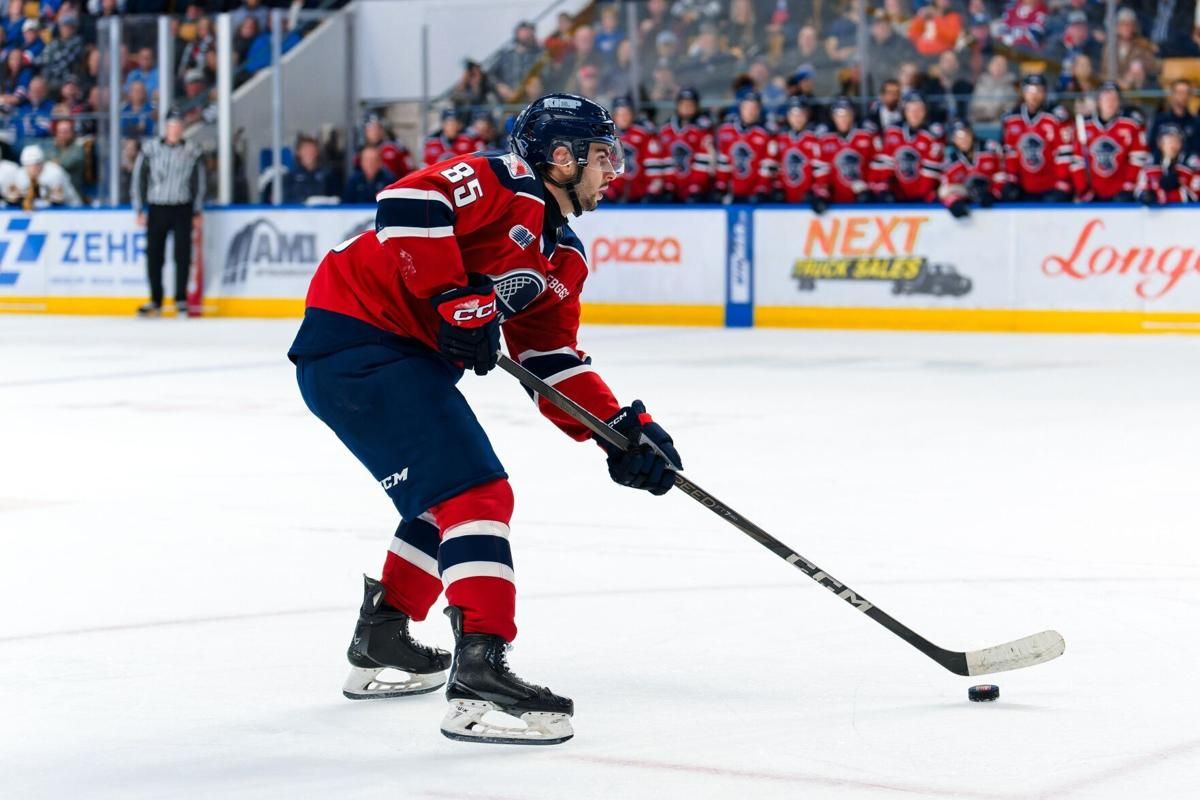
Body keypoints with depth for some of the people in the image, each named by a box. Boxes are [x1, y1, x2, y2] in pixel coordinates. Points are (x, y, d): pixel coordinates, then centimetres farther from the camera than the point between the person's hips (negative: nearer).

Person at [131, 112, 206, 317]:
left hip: (182, 210, 0)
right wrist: (139, 211, 0)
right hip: (156, 209, 0)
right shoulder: (150, 149, -2)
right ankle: (156, 301, 12)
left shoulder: (192, 152, 2)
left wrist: (197, 212, 8)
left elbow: (198, 182, 10)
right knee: (154, 256, 1)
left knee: (182, 255, -3)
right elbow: (138, 179, 2)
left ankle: (181, 300, 6)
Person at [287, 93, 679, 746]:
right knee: (477, 492, -17)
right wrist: (455, 296, -26)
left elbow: (554, 364, 16)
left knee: (448, 495, 25)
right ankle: (478, 672, -23)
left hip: (407, 357, 11)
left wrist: (623, 429, 5)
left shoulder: (562, 260, 18)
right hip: (356, 341, -11)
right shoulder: (504, 182, -10)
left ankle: (380, 641, 39)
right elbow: (408, 201, -25)